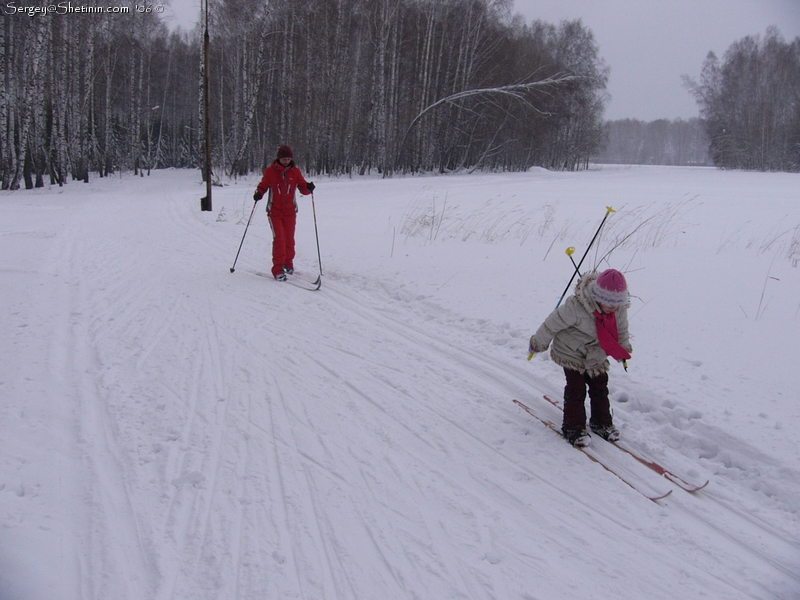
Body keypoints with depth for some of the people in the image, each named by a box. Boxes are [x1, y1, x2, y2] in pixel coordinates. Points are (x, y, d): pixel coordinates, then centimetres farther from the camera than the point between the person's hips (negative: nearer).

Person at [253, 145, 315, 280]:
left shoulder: (295, 171, 1)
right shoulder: (270, 171, -4)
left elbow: (302, 187, 0)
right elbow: (263, 185, 3)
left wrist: (308, 188, -23)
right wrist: (259, 193, -18)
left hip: (290, 211, 3)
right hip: (274, 211, -2)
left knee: (289, 238, 9)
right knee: (279, 239, -11)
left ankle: (288, 264, 29)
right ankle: (278, 269, -7)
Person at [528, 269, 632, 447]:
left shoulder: (620, 310, -15)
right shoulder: (576, 307, -35)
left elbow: (621, 330, 7)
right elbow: (554, 323, -24)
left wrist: (624, 349, 18)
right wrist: (538, 343, -14)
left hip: (597, 356, 5)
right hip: (572, 353, -5)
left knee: (600, 388, 11)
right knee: (576, 390, -5)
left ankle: (602, 422, 29)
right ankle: (573, 427, 8)